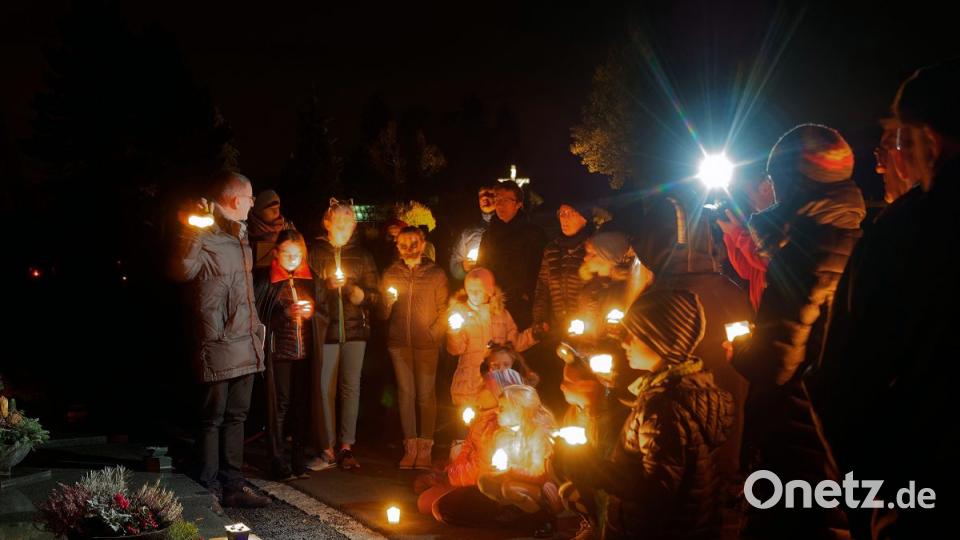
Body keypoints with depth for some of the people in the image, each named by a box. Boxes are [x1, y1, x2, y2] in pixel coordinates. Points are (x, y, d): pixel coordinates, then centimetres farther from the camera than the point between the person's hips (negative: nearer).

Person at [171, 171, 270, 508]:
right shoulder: (206, 237, -12)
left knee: (236, 416, 13)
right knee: (213, 419, 0)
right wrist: (191, 234, -42)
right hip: (219, 344, -9)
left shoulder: (240, 236, 16)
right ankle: (209, 492, 9)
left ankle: (232, 487, 22)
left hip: (246, 345, 9)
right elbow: (183, 271, -31)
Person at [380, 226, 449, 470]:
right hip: (399, 343, 2)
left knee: (426, 395, -2)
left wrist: (434, 334, -10)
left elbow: (444, 310, 1)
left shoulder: (436, 274, 4)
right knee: (405, 394, 3)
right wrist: (388, 303, -12)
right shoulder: (390, 274, 10)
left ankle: (425, 448, 5)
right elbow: (383, 314, 8)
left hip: (426, 344, -2)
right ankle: (410, 447, 8)